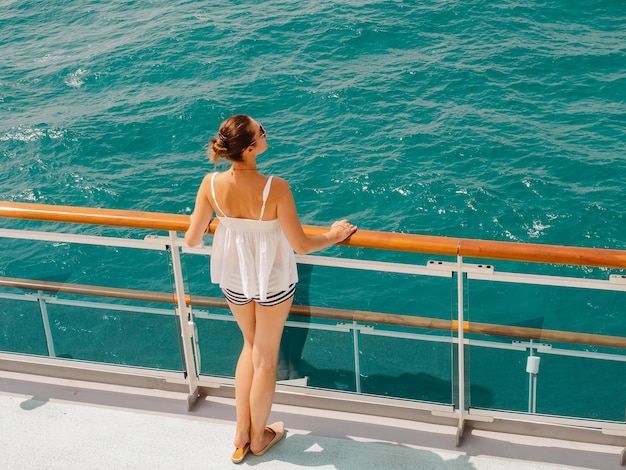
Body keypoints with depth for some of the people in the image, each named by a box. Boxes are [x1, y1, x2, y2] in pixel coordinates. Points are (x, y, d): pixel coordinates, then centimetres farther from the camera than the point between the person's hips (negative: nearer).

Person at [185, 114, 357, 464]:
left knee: (251, 346, 28)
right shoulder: (275, 188, -30)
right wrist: (334, 236, -4)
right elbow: (301, 246, -23)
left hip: (233, 277, 4)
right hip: (273, 280, -3)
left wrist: (204, 229, 15)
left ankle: (241, 436, 33)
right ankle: (259, 438, 37)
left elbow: (192, 239, -9)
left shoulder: (212, 184, -19)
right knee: (266, 357, 18)